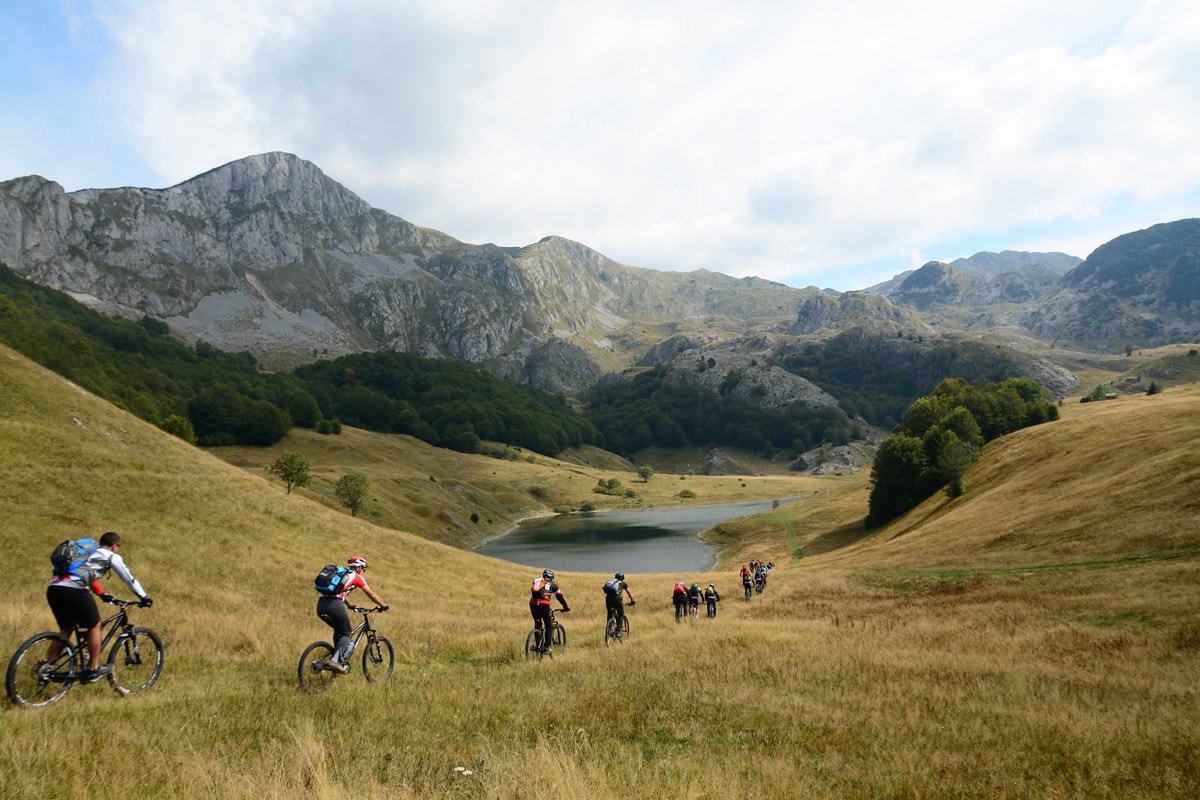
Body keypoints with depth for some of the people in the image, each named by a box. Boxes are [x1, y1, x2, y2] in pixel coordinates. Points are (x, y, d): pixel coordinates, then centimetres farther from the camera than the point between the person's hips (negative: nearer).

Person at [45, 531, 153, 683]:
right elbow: (129, 578, 16)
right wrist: (144, 597, 25)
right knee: (94, 626, 10)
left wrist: (103, 594, 56)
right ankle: (94, 670, 16)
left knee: (66, 630, 22)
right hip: (74, 591, -7)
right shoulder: (112, 556, 12)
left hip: (53, 588, 7)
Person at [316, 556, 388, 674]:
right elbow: (372, 594, 17)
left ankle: (339, 657, 23)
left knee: (338, 631, 28)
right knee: (346, 634, 7)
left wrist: (351, 605, 61)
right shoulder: (356, 577, 12)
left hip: (320, 605, 7)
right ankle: (335, 660, -12)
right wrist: (384, 606, 31)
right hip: (334, 605, -7)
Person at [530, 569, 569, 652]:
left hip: (533, 604, 3)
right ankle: (547, 646, 5)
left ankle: (538, 645, 19)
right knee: (548, 626, 11)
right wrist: (566, 607, 31)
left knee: (537, 625, 20)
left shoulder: (536, 580, 26)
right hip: (544, 605, -3)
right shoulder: (552, 584, 18)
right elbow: (560, 596, 21)